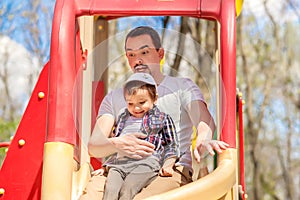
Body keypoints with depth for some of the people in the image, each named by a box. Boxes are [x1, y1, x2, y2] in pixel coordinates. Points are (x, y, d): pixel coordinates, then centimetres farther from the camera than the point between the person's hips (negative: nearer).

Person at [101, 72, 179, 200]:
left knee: (127, 190, -31)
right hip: (119, 161, 4)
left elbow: (171, 146, 14)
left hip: (146, 162, -4)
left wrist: (167, 165, -2)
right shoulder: (123, 119, 29)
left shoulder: (162, 119, 16)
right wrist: (105, 167, 25)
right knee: (110, 189, -27)